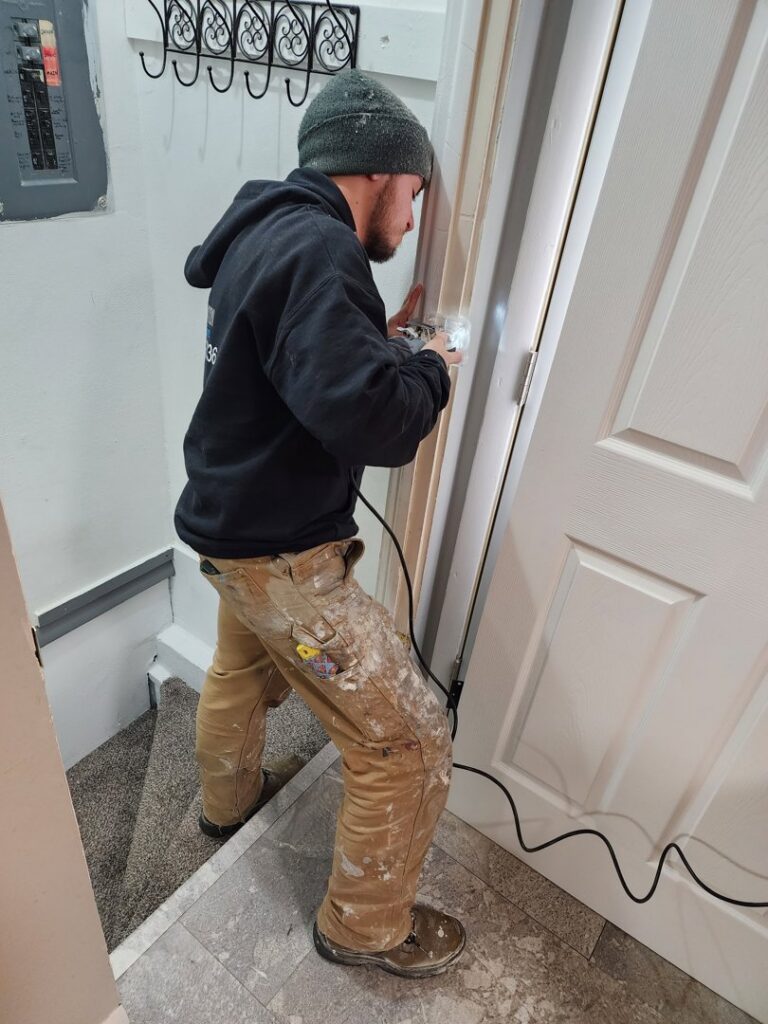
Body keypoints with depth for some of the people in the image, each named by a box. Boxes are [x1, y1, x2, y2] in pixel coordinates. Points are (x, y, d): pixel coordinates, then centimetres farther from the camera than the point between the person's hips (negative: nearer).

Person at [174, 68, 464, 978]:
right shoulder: (317, 248, -23)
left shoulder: (267, 231, 8)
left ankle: (227, 800, 61)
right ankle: (365, 926, 28)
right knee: (408, 745, 3)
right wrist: (429, 370, -15)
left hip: (237, 523, 11)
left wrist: (386, 337, 7)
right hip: (282, 557, -10)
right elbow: (368, 418, -34)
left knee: (241, 671, 33)